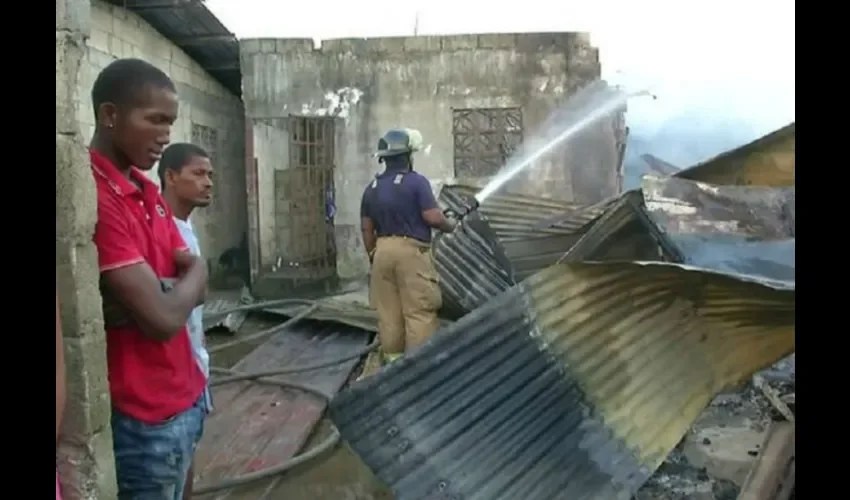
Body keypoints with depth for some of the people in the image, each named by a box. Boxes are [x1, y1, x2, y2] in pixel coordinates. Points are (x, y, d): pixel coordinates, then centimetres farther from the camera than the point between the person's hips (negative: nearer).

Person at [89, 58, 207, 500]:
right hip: (143, 417, -8)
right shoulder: (96, 198, -22)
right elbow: (164, 318, -24)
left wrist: (151, 292, -15)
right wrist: (193, 272, -4)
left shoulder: (148, 191, 8)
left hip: (183, 396, 8)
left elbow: (197, 291, 5)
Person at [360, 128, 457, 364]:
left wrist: (372, 255, 21)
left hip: (383, 250, 6)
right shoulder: (416, 181, -8)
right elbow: (432, 217, -14)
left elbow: (366, 228, 12)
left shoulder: (372, 188, 11)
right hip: (411, 250, -6)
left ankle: (392, 357, 18)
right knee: (419, 311, -1)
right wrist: (451, 226, 5)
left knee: (388, 311, 10)